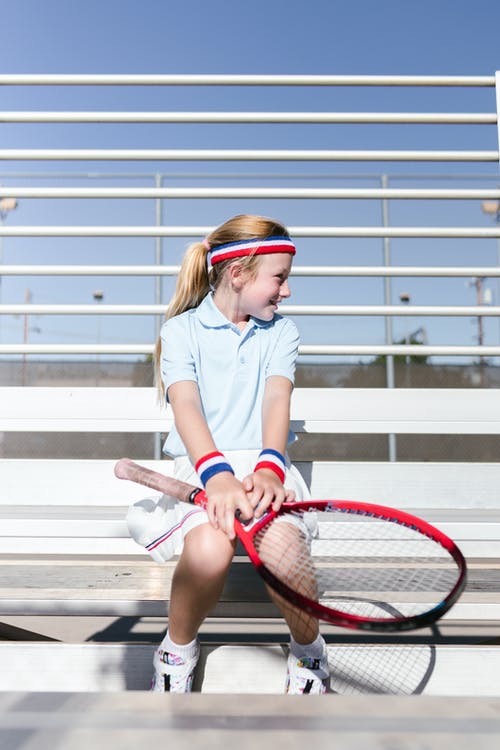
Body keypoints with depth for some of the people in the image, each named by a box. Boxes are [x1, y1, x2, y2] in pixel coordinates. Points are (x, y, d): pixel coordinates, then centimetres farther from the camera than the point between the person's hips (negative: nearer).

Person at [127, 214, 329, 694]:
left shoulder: (281, 331, 13)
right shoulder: (181, 329, 5)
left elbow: (276, 398, -5)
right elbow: (186, 406, -12)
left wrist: (268, 466, -26)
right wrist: (217, 473, -31)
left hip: (263, 463, 2)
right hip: (200, 466, -1)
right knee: (209, 549, -33)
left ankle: (308, 652, 4)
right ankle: (177, 652, 3)